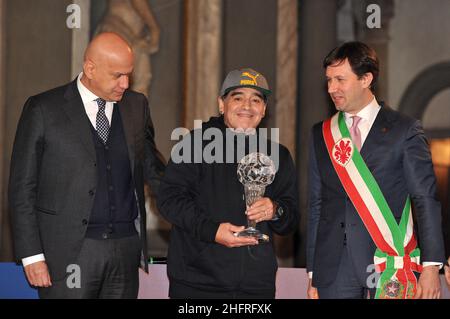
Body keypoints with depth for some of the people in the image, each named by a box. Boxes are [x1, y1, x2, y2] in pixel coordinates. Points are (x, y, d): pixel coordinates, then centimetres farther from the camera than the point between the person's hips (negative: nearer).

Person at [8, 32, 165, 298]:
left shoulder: (137, 105, 9)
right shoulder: (43, 109, -3)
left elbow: (151, 167, 21)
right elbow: (22, 187, -1)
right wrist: (31, 255, -7)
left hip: (126, 247, 4)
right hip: (69, 252, -4)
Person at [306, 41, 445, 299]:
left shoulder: (404, 130, 2)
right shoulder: (321, 135, 13)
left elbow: (425, 200, -2)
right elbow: (316, 205, 14)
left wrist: (431, 268, -9)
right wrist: (313, 275, 10)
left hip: (391, 267, -3)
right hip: (334, 271, 3)